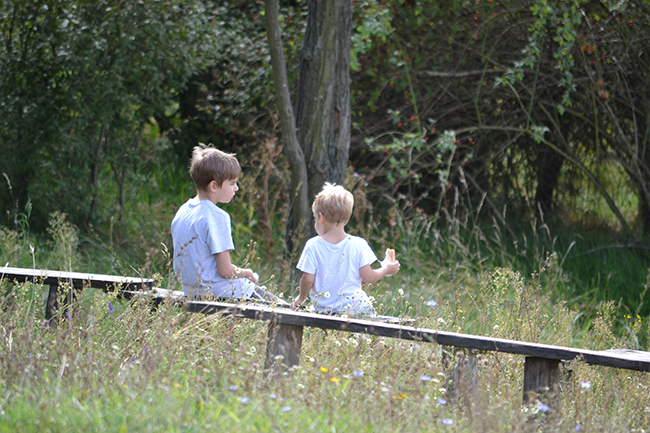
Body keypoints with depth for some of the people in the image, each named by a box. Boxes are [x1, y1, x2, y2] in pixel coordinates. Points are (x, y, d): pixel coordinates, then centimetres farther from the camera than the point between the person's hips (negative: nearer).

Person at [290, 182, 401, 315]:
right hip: (355, 308, 0)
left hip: (324, 309, 0)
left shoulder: (313, 246, -2)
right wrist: (386, 269, 19)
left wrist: (301, 298, 16)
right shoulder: (358, 245, 0)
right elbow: (367, 277, 0)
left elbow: (307, 279, -3)